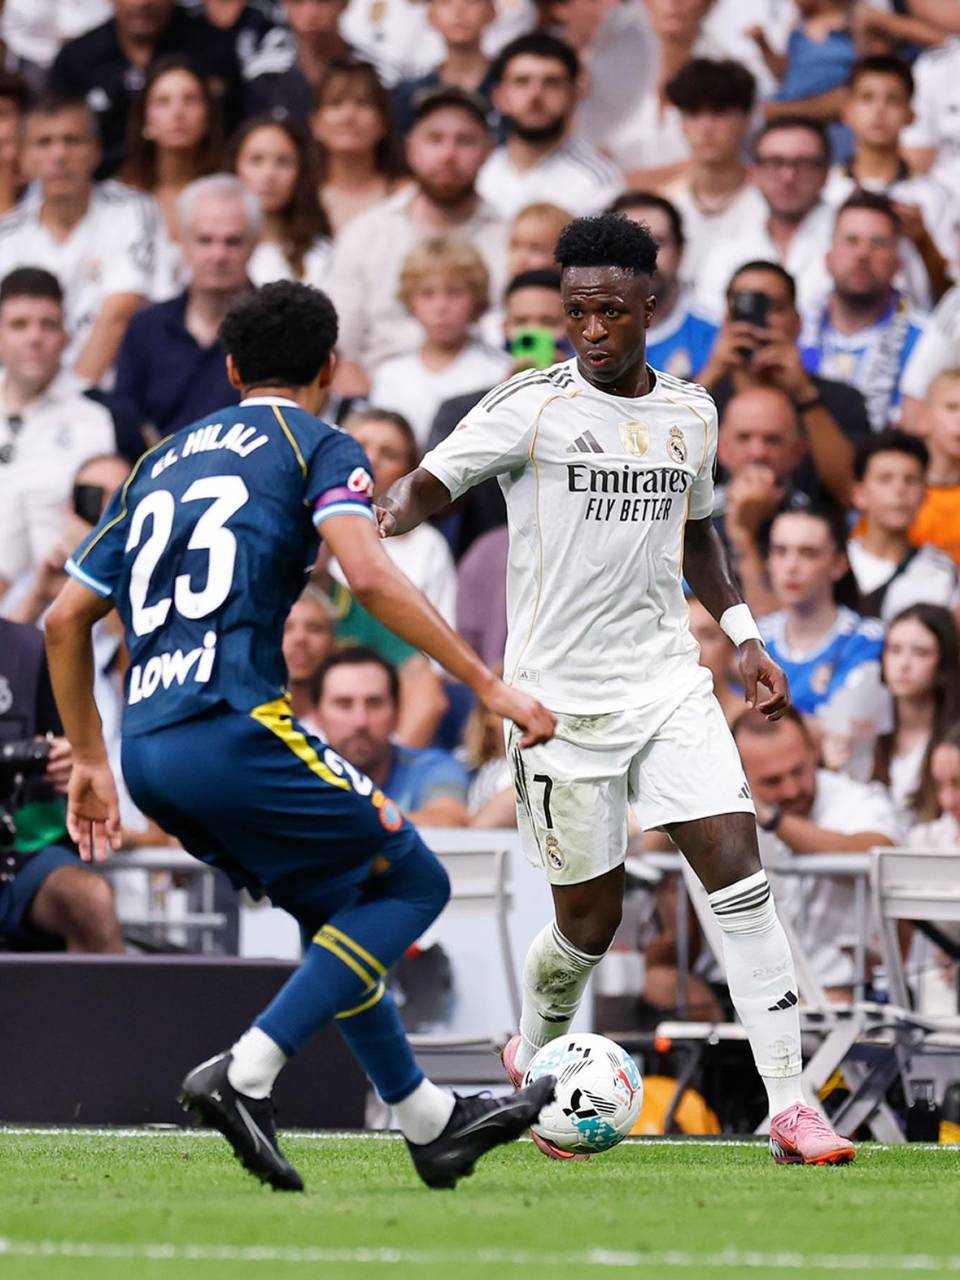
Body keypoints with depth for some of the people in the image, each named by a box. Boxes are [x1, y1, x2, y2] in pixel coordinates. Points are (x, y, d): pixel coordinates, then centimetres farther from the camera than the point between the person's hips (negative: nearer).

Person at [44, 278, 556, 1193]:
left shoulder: (163, 462, 25)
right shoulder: (319, 449, 5)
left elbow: (64, 620, 24)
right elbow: (369, 578, -14)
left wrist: (90, 761, 32)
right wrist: (490, 687, -13)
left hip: (148, 749, 7)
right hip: (232, 723, -7)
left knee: (340, 911, 23)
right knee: (412, 882, 5)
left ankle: (430, 1124, 25)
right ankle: (244, 1074, -11)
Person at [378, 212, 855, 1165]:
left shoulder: (691, 414, 8)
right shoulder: (531, 406, -7)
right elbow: (430, 483, -11)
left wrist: (742, 632, 16)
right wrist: (385, 515, -33)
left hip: (668, 682, 4)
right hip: (559, 695, -4)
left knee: (736, 865, -13)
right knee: (589, 919, 3)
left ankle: (789, 1106, -13)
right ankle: (533, 1055, 36)